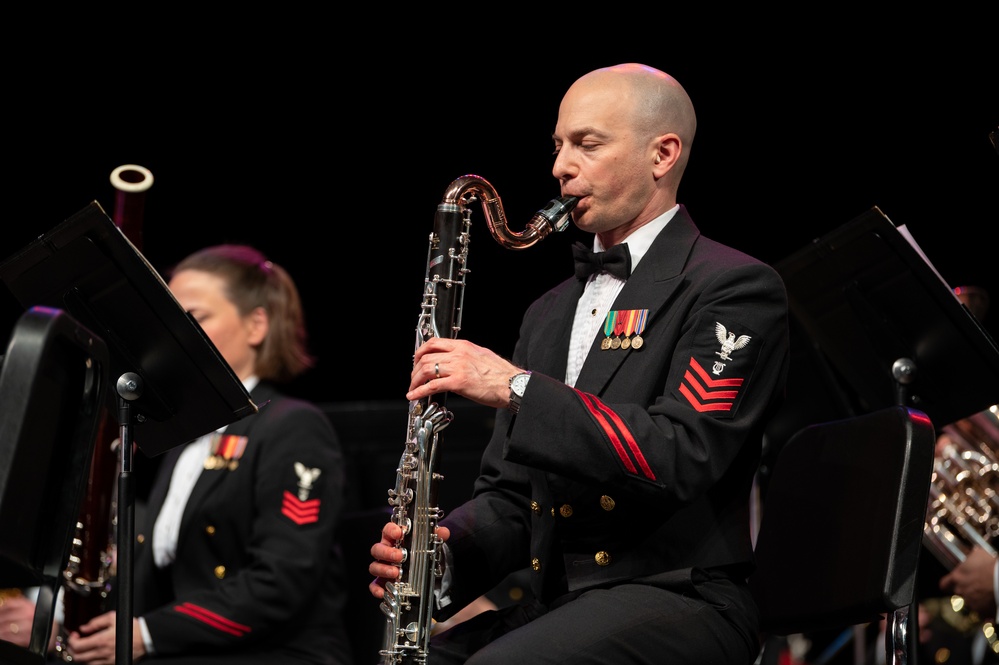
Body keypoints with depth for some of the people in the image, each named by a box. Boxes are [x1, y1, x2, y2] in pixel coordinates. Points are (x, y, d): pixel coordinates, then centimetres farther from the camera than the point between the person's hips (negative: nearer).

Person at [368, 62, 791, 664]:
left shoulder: (737, 288, -3)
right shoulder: (550, 314, 22)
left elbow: (683, 457, -18)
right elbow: (510, 491, 20)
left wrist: (515, 387, -21)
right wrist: (443, 550, -3)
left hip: (681, 597, -7)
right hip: (557, 603, 7)